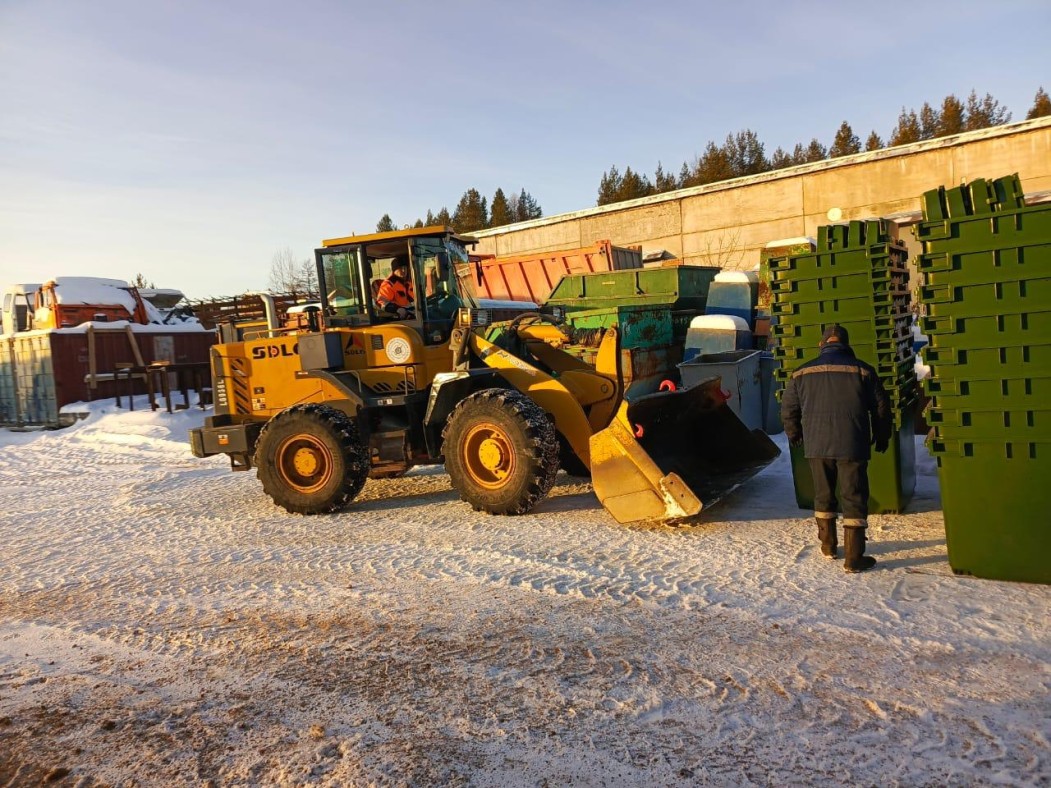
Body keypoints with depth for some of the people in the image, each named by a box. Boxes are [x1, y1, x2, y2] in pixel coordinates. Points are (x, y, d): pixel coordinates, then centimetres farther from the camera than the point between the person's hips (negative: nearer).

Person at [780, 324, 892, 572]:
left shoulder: (802, 373, 3)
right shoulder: (862, 370, -3)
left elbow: (788, 408, 9)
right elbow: (881, 407, 2)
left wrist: (794, 434, 27)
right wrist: (882, 437, 18)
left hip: (816, 446, 3)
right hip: (852, 446, -2)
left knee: (823, 495, 17)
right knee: (854, 498, 2)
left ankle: (828, 545, 29)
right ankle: (854, 558, 2)